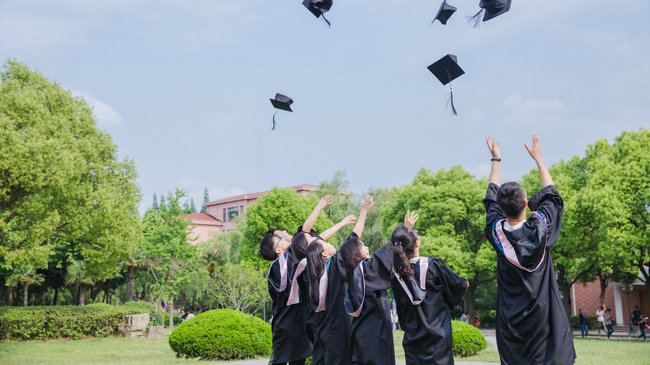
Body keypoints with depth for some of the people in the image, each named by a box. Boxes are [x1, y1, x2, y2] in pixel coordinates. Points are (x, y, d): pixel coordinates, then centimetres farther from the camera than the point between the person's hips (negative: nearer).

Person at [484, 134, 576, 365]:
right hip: (544, 318, -2)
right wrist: (537, 157, 17)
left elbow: (491, 199, 13)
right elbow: (550, 193, 7)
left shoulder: (496, 231, -8)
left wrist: (495, 159, 23)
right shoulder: (540, 228, -12)